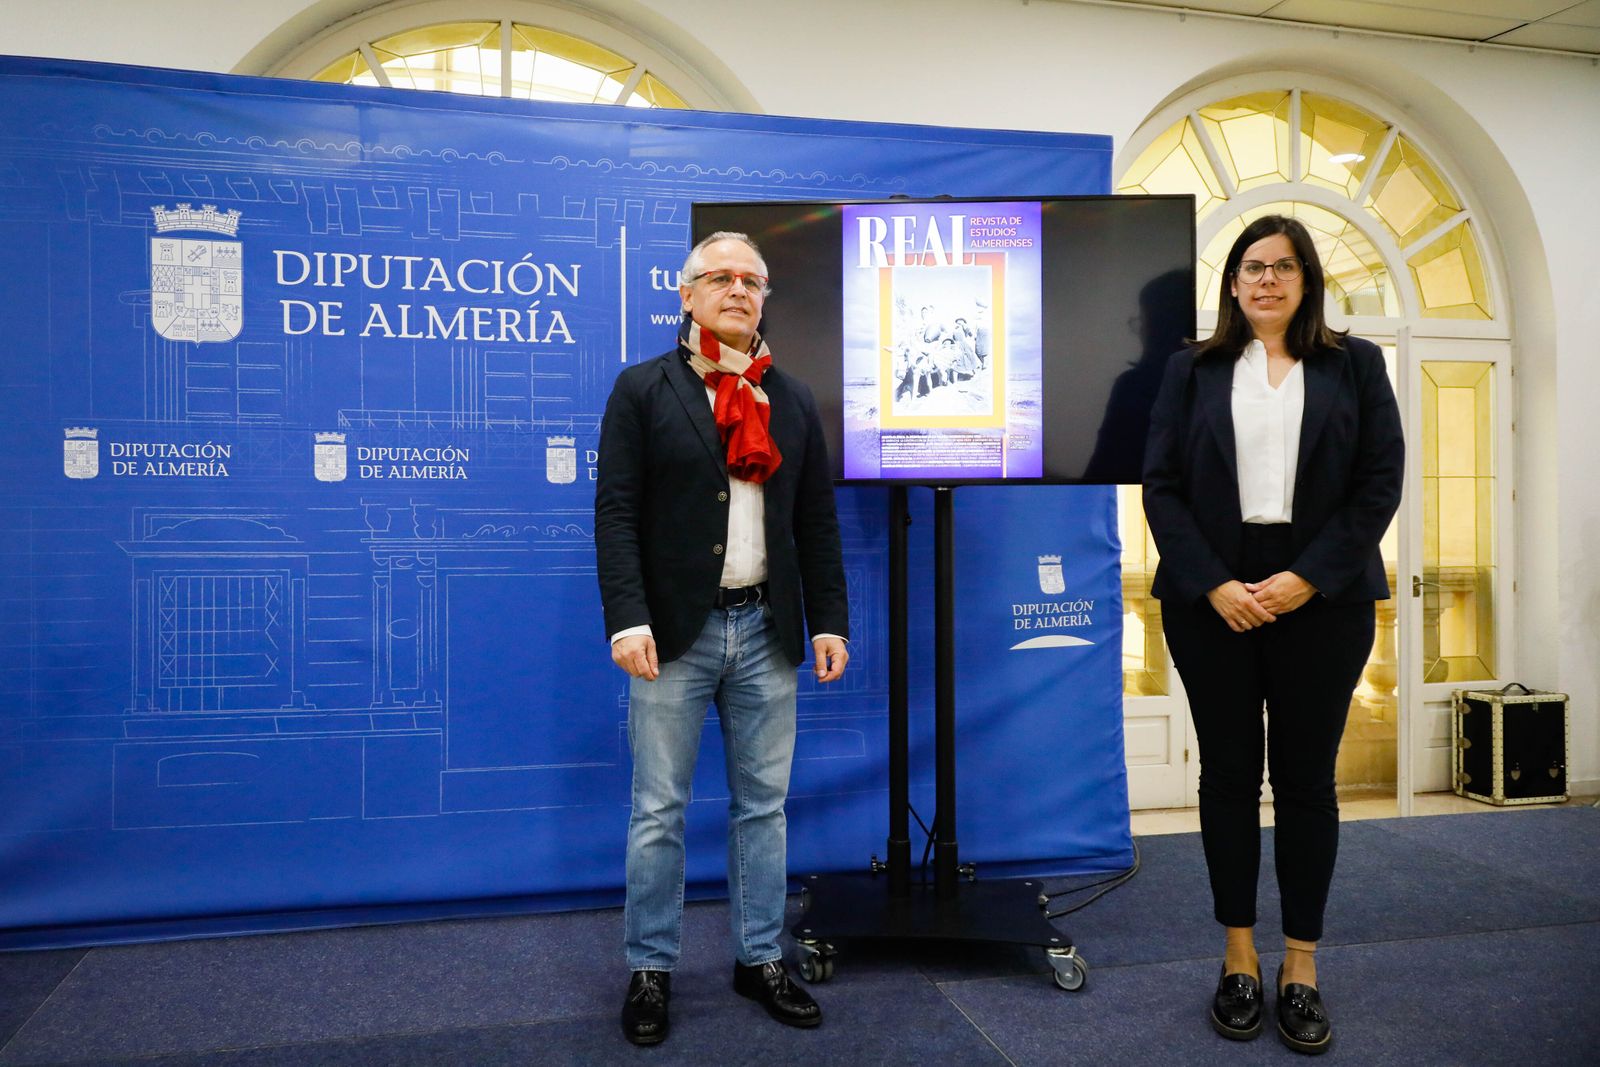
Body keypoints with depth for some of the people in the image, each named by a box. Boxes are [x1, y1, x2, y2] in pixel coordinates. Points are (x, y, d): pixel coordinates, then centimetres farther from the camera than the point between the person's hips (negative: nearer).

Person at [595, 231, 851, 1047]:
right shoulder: (643, 390, 1)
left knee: (763, 806, 11)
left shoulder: (794, 401, 12)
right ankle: (651, 969, 20)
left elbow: (817, 523, 11)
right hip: (677, 631, -3)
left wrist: (829, 621, 5)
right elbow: (616, 512, -6)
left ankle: (760, 959, 25)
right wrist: (627, 619, -15)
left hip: (766, 631, 4)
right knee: (658, 811, 5)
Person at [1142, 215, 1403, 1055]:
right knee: (1228, 775, 6)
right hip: (1212, 601, 0)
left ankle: (1302, 968, 17)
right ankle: (1239, 959, 18)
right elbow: (1161, 485, 1)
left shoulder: (1354, 365, 8)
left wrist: (1308, 579, -11)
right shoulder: (1192, 370, 8)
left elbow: (1380, 481, 0)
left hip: (1321, 602, 0)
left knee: (1306, 780, 5)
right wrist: (1214, 584, -11)